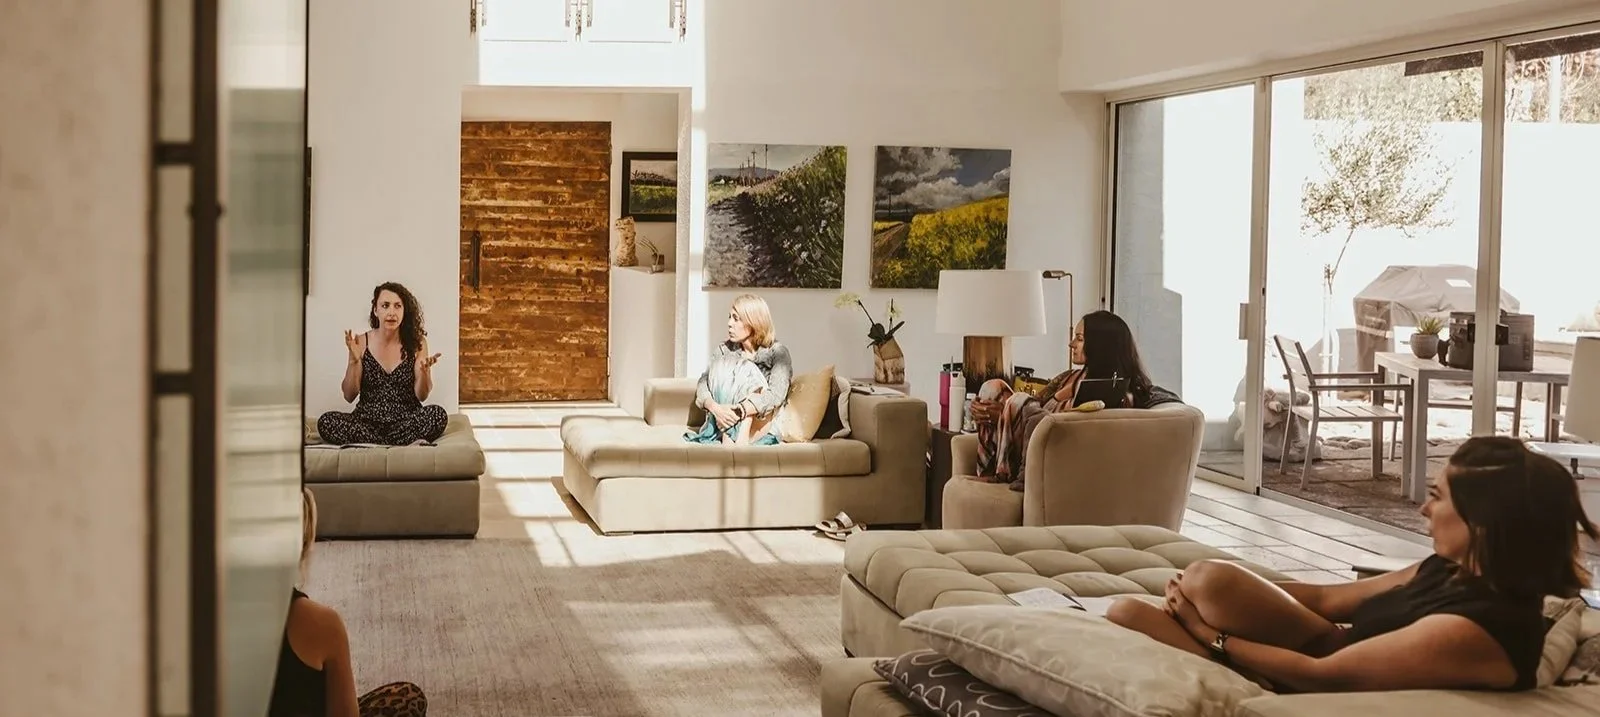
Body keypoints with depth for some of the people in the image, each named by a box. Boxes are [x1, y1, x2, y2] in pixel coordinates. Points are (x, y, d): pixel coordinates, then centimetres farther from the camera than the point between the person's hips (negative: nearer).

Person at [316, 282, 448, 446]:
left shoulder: (417, 342, 2)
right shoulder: (362, 342, 2)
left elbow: (421, 396, 1)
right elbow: (349, 396, 0)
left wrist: (424, 370, -18)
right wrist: (353, 360, -14)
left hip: (406, 420, -1)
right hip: (368, 420, 1)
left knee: (438, 414, -31)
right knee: (326, 422, -28)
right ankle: (407, 443, -27)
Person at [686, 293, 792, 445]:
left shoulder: (777, 352, -5)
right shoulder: (723, 350, 7)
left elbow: (776, 395, -21)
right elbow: (703, 385, -6)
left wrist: (739, 411, -34)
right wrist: (715, 408, -28)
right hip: (723, 426, 3)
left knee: (747, 371, -22)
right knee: (722, 366, -17)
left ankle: (741, 441, -38)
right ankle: (727, 438, -34)